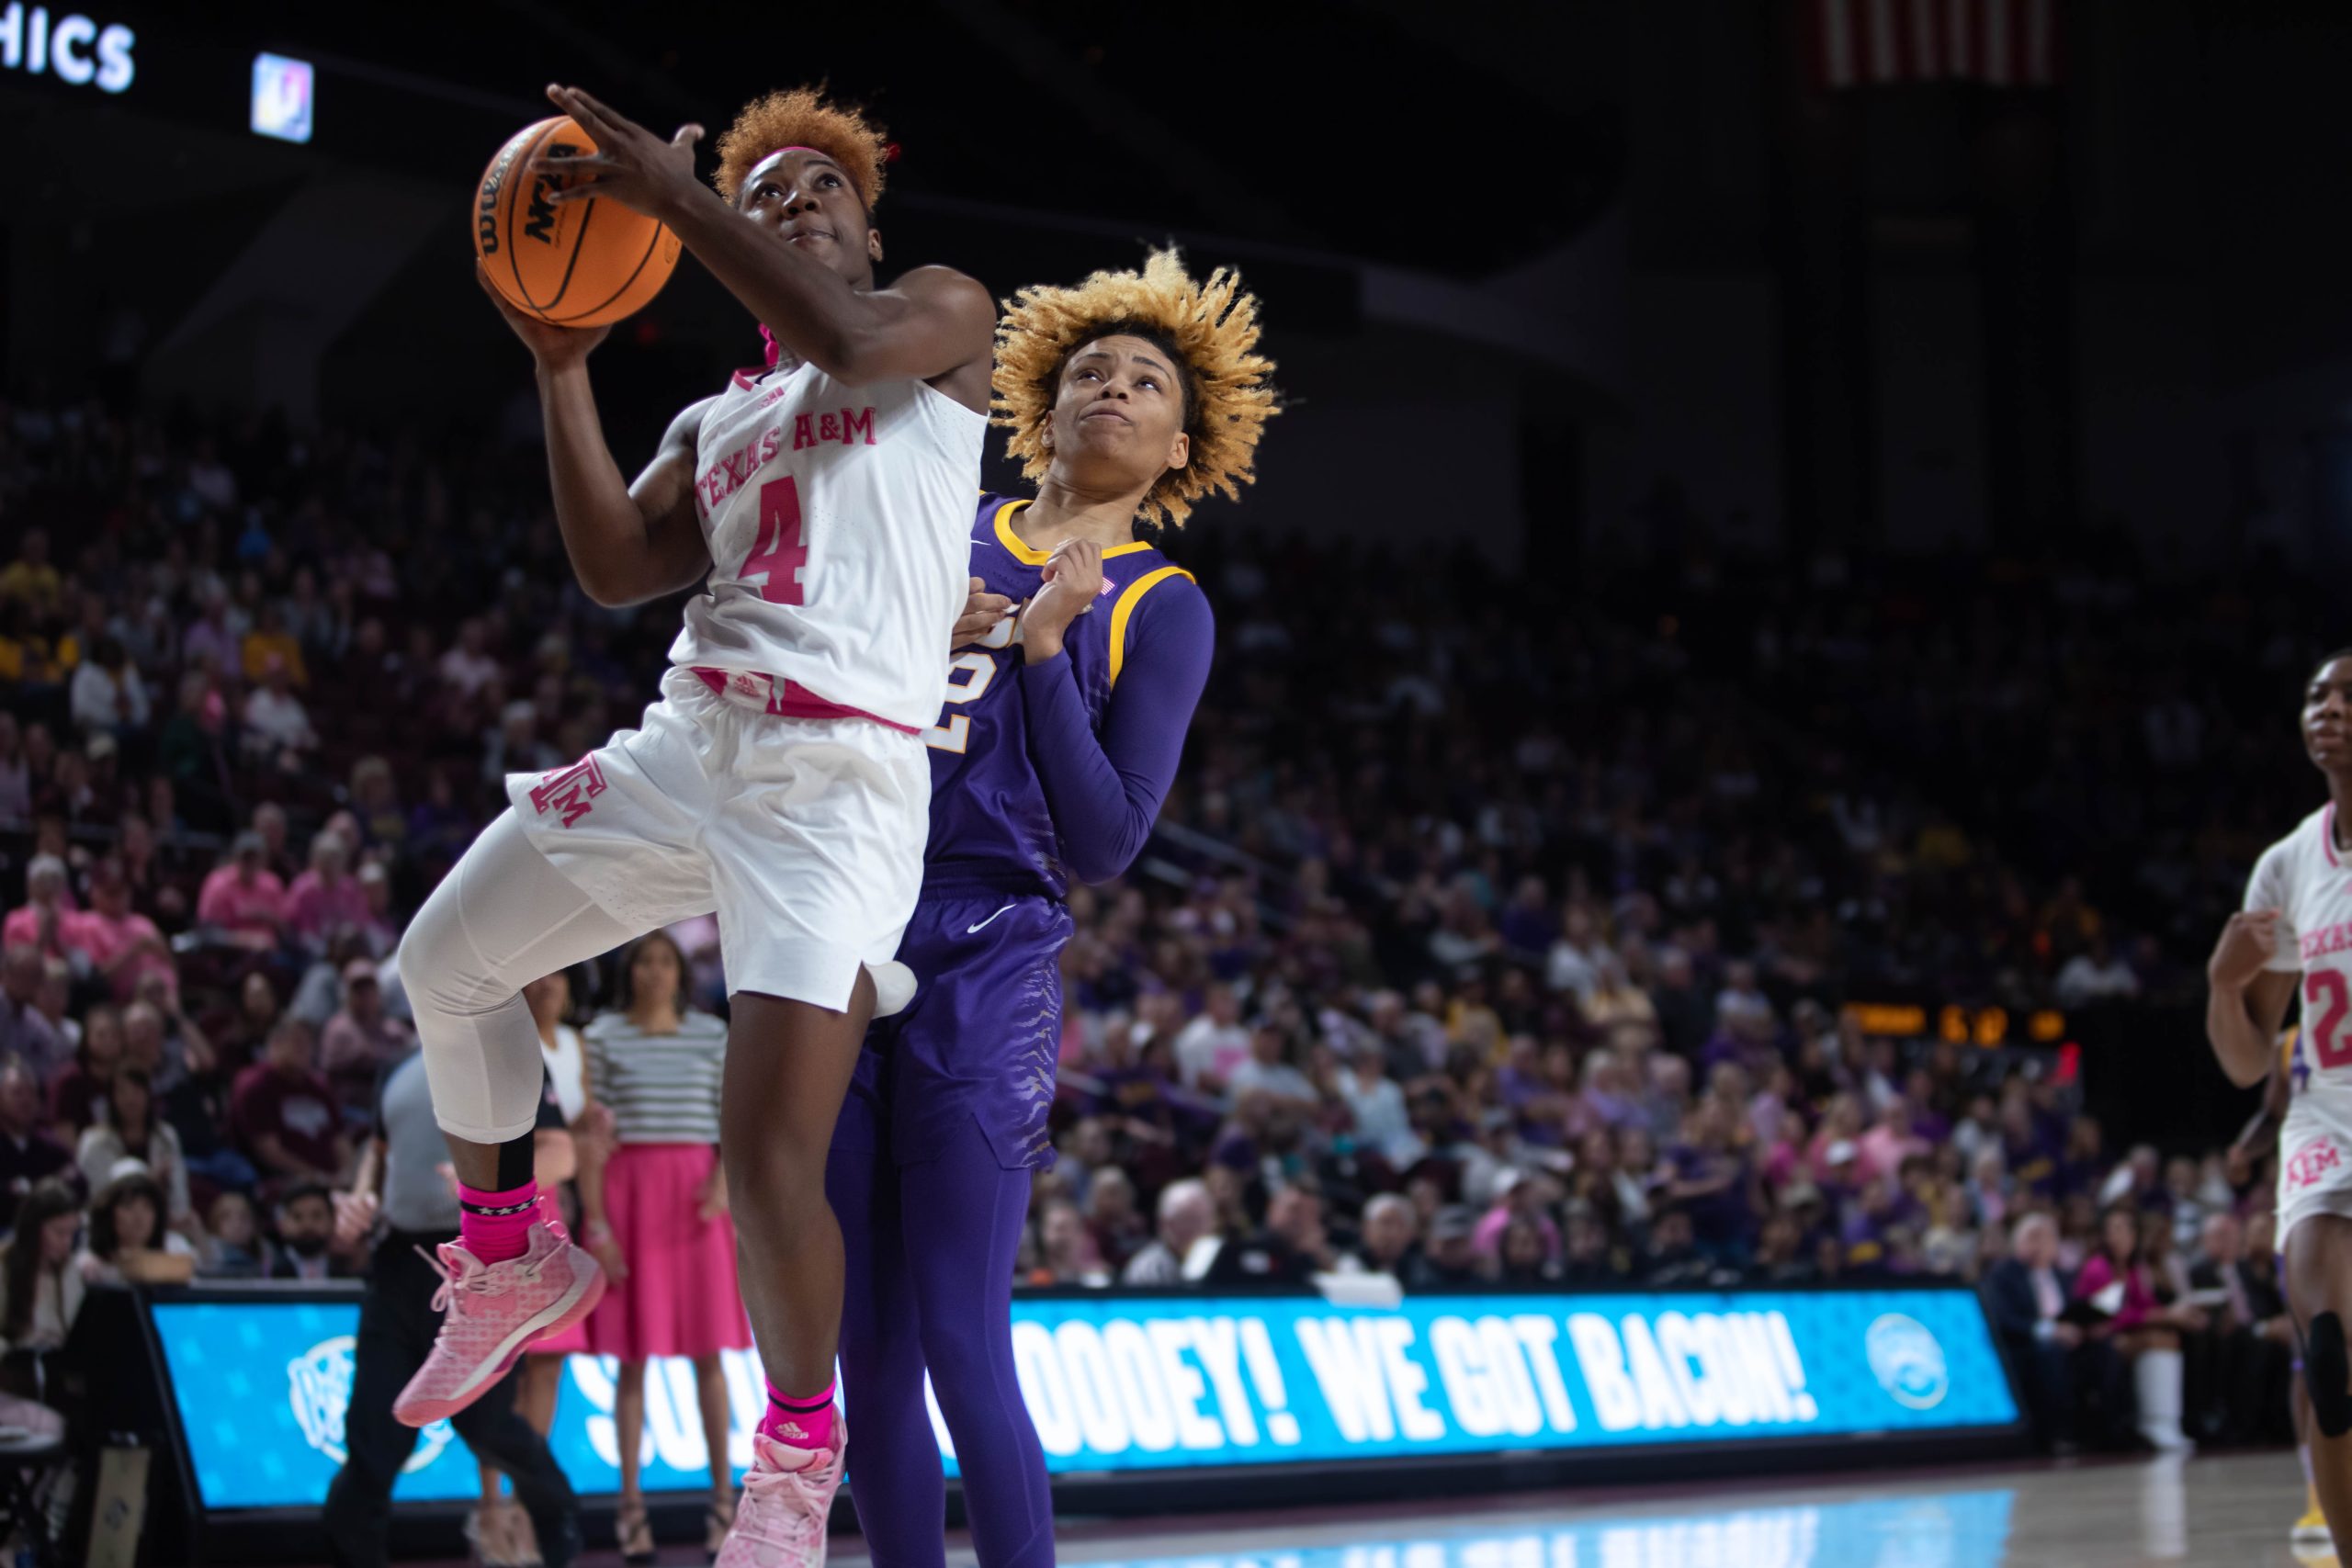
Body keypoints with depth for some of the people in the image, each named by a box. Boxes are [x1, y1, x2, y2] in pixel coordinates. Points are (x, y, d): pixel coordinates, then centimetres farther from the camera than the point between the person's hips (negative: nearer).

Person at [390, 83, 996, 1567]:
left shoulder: (943, 311, 8)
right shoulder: (714, 423, 24)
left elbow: (851, 340, -17)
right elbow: (616, 567, 7)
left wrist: (673, 194, -19)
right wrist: (562, 369, -1)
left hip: (843, 775, -7)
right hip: (687, 745, 7)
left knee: (770, 1149, -16)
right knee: (446, 961, 14)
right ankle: (516, 1266, 33)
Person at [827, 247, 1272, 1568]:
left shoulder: (1160, 608, 4)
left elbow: (1106, 844, -4)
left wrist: (1043, 649, -12)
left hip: (984, 975, -4)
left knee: (963, 1353, -12)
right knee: (867, 1357, 4)